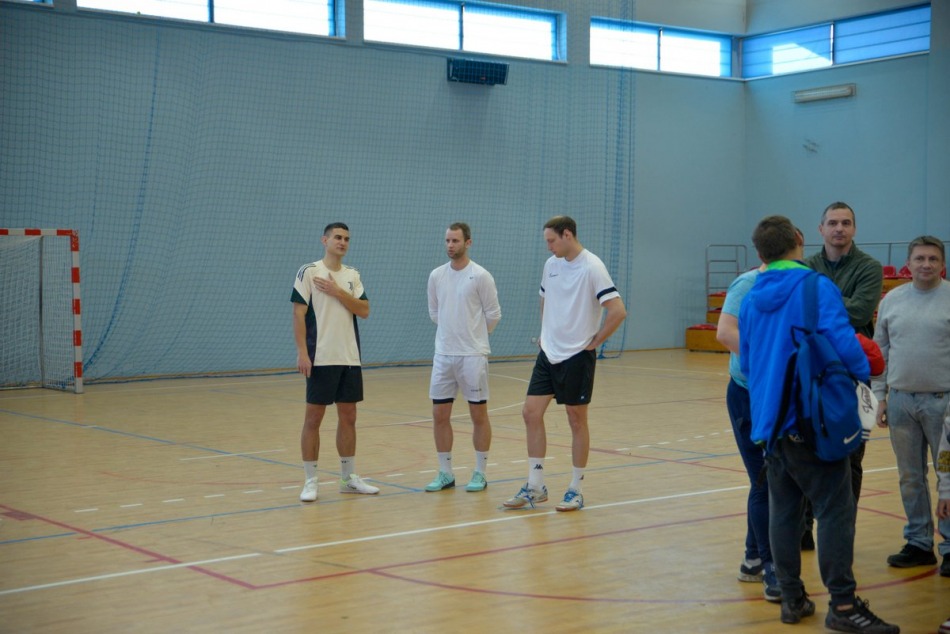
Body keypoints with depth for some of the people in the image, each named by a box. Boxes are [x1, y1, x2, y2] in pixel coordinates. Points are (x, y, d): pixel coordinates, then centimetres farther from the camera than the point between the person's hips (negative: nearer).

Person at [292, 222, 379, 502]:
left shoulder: (352, 275, 11)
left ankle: (349, 478, 19)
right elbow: (299, 314, -8)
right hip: (321, 359, -5)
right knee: (313, 418, -1)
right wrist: (302, 353, -15)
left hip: (350, 358, 5)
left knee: (348, 416, 10)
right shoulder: (308, 272, -5)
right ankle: (310, 481, 6)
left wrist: (338, 292, -11)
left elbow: (364, 311, 1)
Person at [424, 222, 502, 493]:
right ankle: (446, 473, 15)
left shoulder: (481, 276, -8)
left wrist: (475, 336, 9)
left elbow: (493, 314, -2)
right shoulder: (436, 275, 5)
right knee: (440, 415, 4)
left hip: (473, 356, -4)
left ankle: (480, 474, 13)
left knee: (478, 414, 3)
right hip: (443, 355, 5)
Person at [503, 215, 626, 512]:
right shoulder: (551, 264, 7)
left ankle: (576, 490, 14)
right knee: (531, 413, 2)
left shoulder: (592, 267, -14)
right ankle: (535, 487, 11)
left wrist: (594, 342, -13)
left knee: (577, 420, 3)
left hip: (577, 357, -7)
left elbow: (618, 311, -20)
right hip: (548, 353, 7)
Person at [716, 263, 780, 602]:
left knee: (767, 483, 14)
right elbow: (725, 332, -26)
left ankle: (754, 559, 27)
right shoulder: (749, 283, -13)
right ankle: (771, 569, 5)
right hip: (750, 395, -7)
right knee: (765, 484, -3)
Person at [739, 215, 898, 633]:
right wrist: (864, 372, -2)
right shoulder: (816, 288, -9)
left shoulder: (751, 300, 11)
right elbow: (842, 342, -20)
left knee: (783, 508, 11)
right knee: (835, 508, -4)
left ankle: (792, 598, 16)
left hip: (768, 421, 7)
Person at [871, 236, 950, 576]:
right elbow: (880, 351, 12)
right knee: (910, 478, 11)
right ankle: (919, 543, 21)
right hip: (901, 400, 4)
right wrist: (879, 396, 7)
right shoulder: (892, 300, 8)